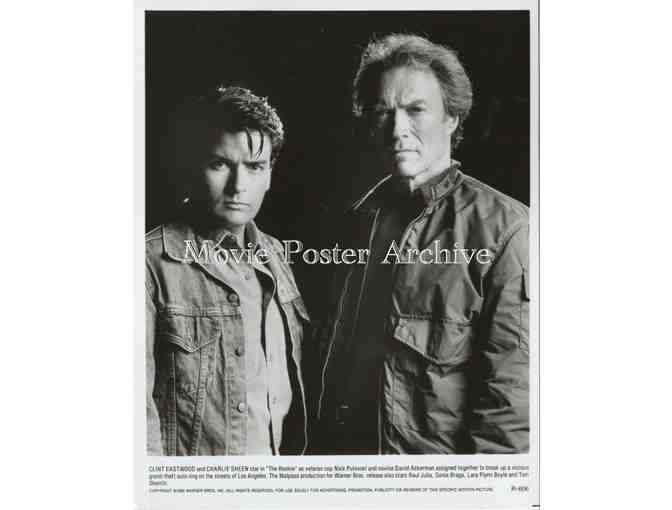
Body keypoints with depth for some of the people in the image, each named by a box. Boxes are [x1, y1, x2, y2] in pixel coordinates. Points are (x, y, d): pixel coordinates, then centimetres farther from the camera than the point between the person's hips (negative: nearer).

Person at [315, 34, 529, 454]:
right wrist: (325, 442, 7)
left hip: (441, 450, -5)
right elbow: (335, 348, 8)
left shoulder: (503, 227, -16)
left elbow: (512, 384, -19)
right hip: (346, 443, 5)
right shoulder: (362, 217, 2)